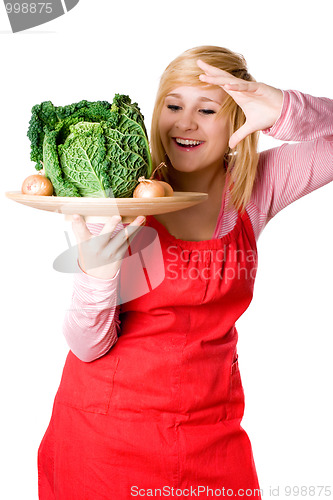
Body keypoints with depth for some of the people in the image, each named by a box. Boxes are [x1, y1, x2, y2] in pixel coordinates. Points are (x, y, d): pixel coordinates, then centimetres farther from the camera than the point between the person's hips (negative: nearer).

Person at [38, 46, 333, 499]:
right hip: (105, 426, -1)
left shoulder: (254, 188, -5)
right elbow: (88, 347, -11)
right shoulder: (124, 200, -12)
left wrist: (285, 110, -26)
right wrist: (96, 271, -31)